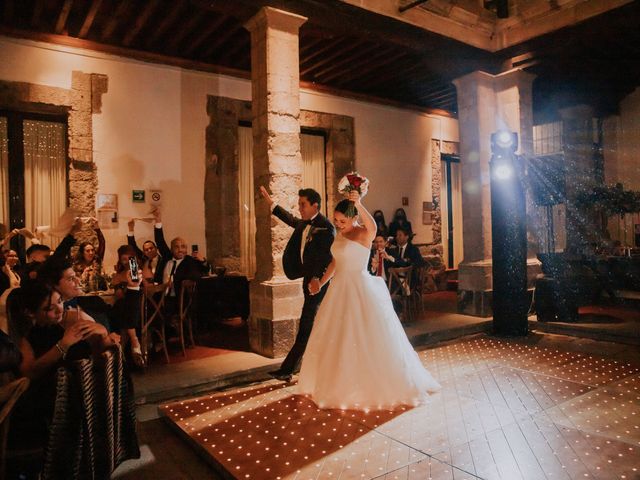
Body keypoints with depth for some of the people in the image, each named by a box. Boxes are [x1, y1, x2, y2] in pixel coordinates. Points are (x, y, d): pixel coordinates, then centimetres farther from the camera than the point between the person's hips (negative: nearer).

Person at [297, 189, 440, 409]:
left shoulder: (363, 234, -14)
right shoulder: (339, 235, 8)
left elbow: (372, 227, -38)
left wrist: (359, 205, -49)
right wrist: (320, 283, 19)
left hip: (360, 291, -8)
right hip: (340, 291, 8)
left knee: (364, 339, -1)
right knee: (336, 340, 16)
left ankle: (375, 386, 17)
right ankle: (342, 384, 34)